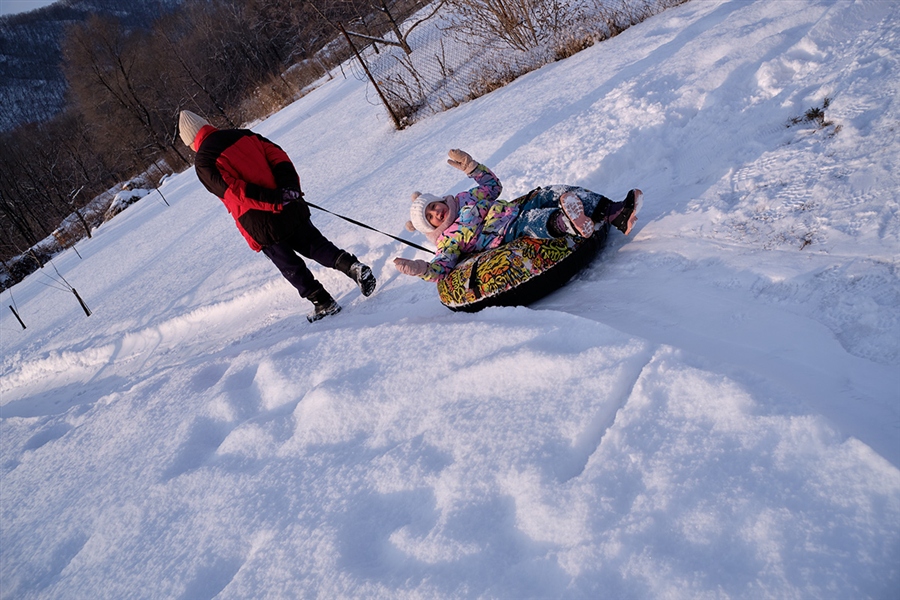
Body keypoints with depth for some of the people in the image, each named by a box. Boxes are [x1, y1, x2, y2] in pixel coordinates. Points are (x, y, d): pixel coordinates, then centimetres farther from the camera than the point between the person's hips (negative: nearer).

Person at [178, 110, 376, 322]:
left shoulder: (203, 164, -6)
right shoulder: (243, 135, 10)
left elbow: (234, 191, -18)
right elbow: (277, 155, 0)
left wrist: (274, 200, -20)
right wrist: (290, 186, -8)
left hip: (260, 224, -4)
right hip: (290, 208, 4)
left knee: (290, 266, 12)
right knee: (315, 243, 18)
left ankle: (323, 303, 16)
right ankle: (353, 266, -1)